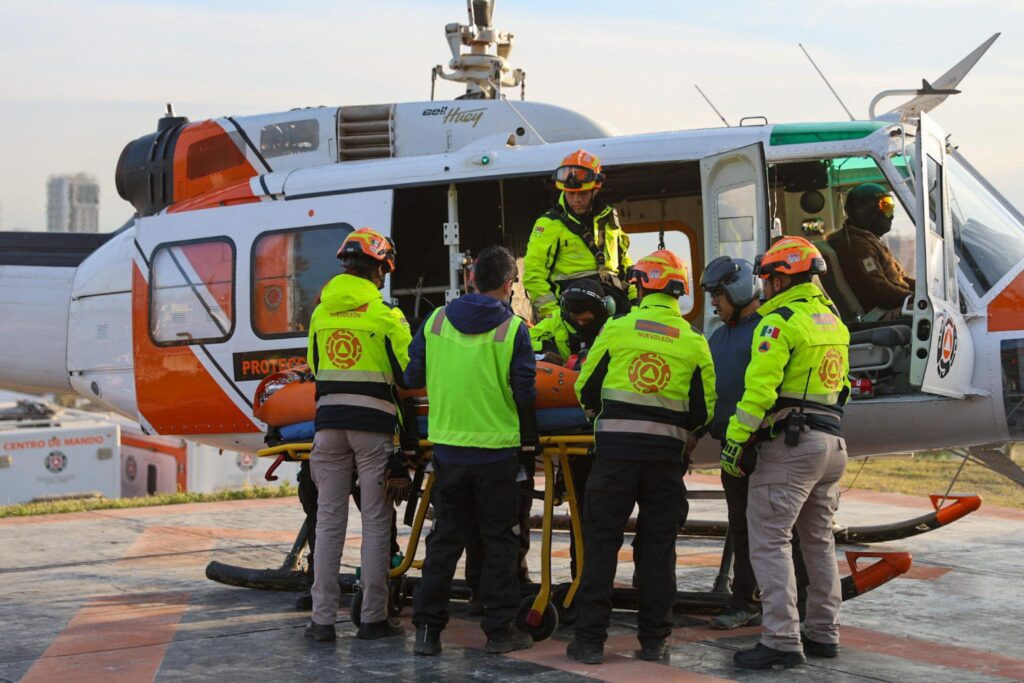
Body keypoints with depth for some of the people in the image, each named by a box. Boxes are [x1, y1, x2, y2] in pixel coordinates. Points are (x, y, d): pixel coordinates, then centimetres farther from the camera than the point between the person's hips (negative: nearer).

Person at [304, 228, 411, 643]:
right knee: (376, 523, 3)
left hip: (329, 421, 4)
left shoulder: (321, 312, 8)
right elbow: (408, 371, -5)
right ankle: (373, 617, 6)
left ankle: (322, 619, 7)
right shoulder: (386, 315, -6)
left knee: (329, 520, 7)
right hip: (373, 425, -4)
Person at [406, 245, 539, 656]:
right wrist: (529, 440, 6)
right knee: (499, 540, 7)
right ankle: (499, 630, 9)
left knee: (445, 537, 12)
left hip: (447, 448, 3)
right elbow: (524, 392, -8)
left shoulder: (436, 322, 1)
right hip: (496, 449, -3)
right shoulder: (512, 329, -8)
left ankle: (427, 627, 9)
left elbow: (412, 378, 7)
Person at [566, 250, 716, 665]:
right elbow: (702, 412, 5)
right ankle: (654, 640, 14)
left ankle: (590, 639, 4)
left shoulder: (616, 330, -3)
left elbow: (586, 389, 4)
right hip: (665, 457, 2)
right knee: (658, 547, 10)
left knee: (601, 542, 4)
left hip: (615, 450, -2)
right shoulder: (694, 343, 2)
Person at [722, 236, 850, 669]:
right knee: (818, 540, 17)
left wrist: (735, 439, -16)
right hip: (832, 442, 9)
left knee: (769, 540, -7)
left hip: (789, 442, -9)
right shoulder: (834, 323, 17)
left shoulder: (781, 321, -11)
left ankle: (782, 641, -11)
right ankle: (823, 634, 23)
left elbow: (759, 387, -19)